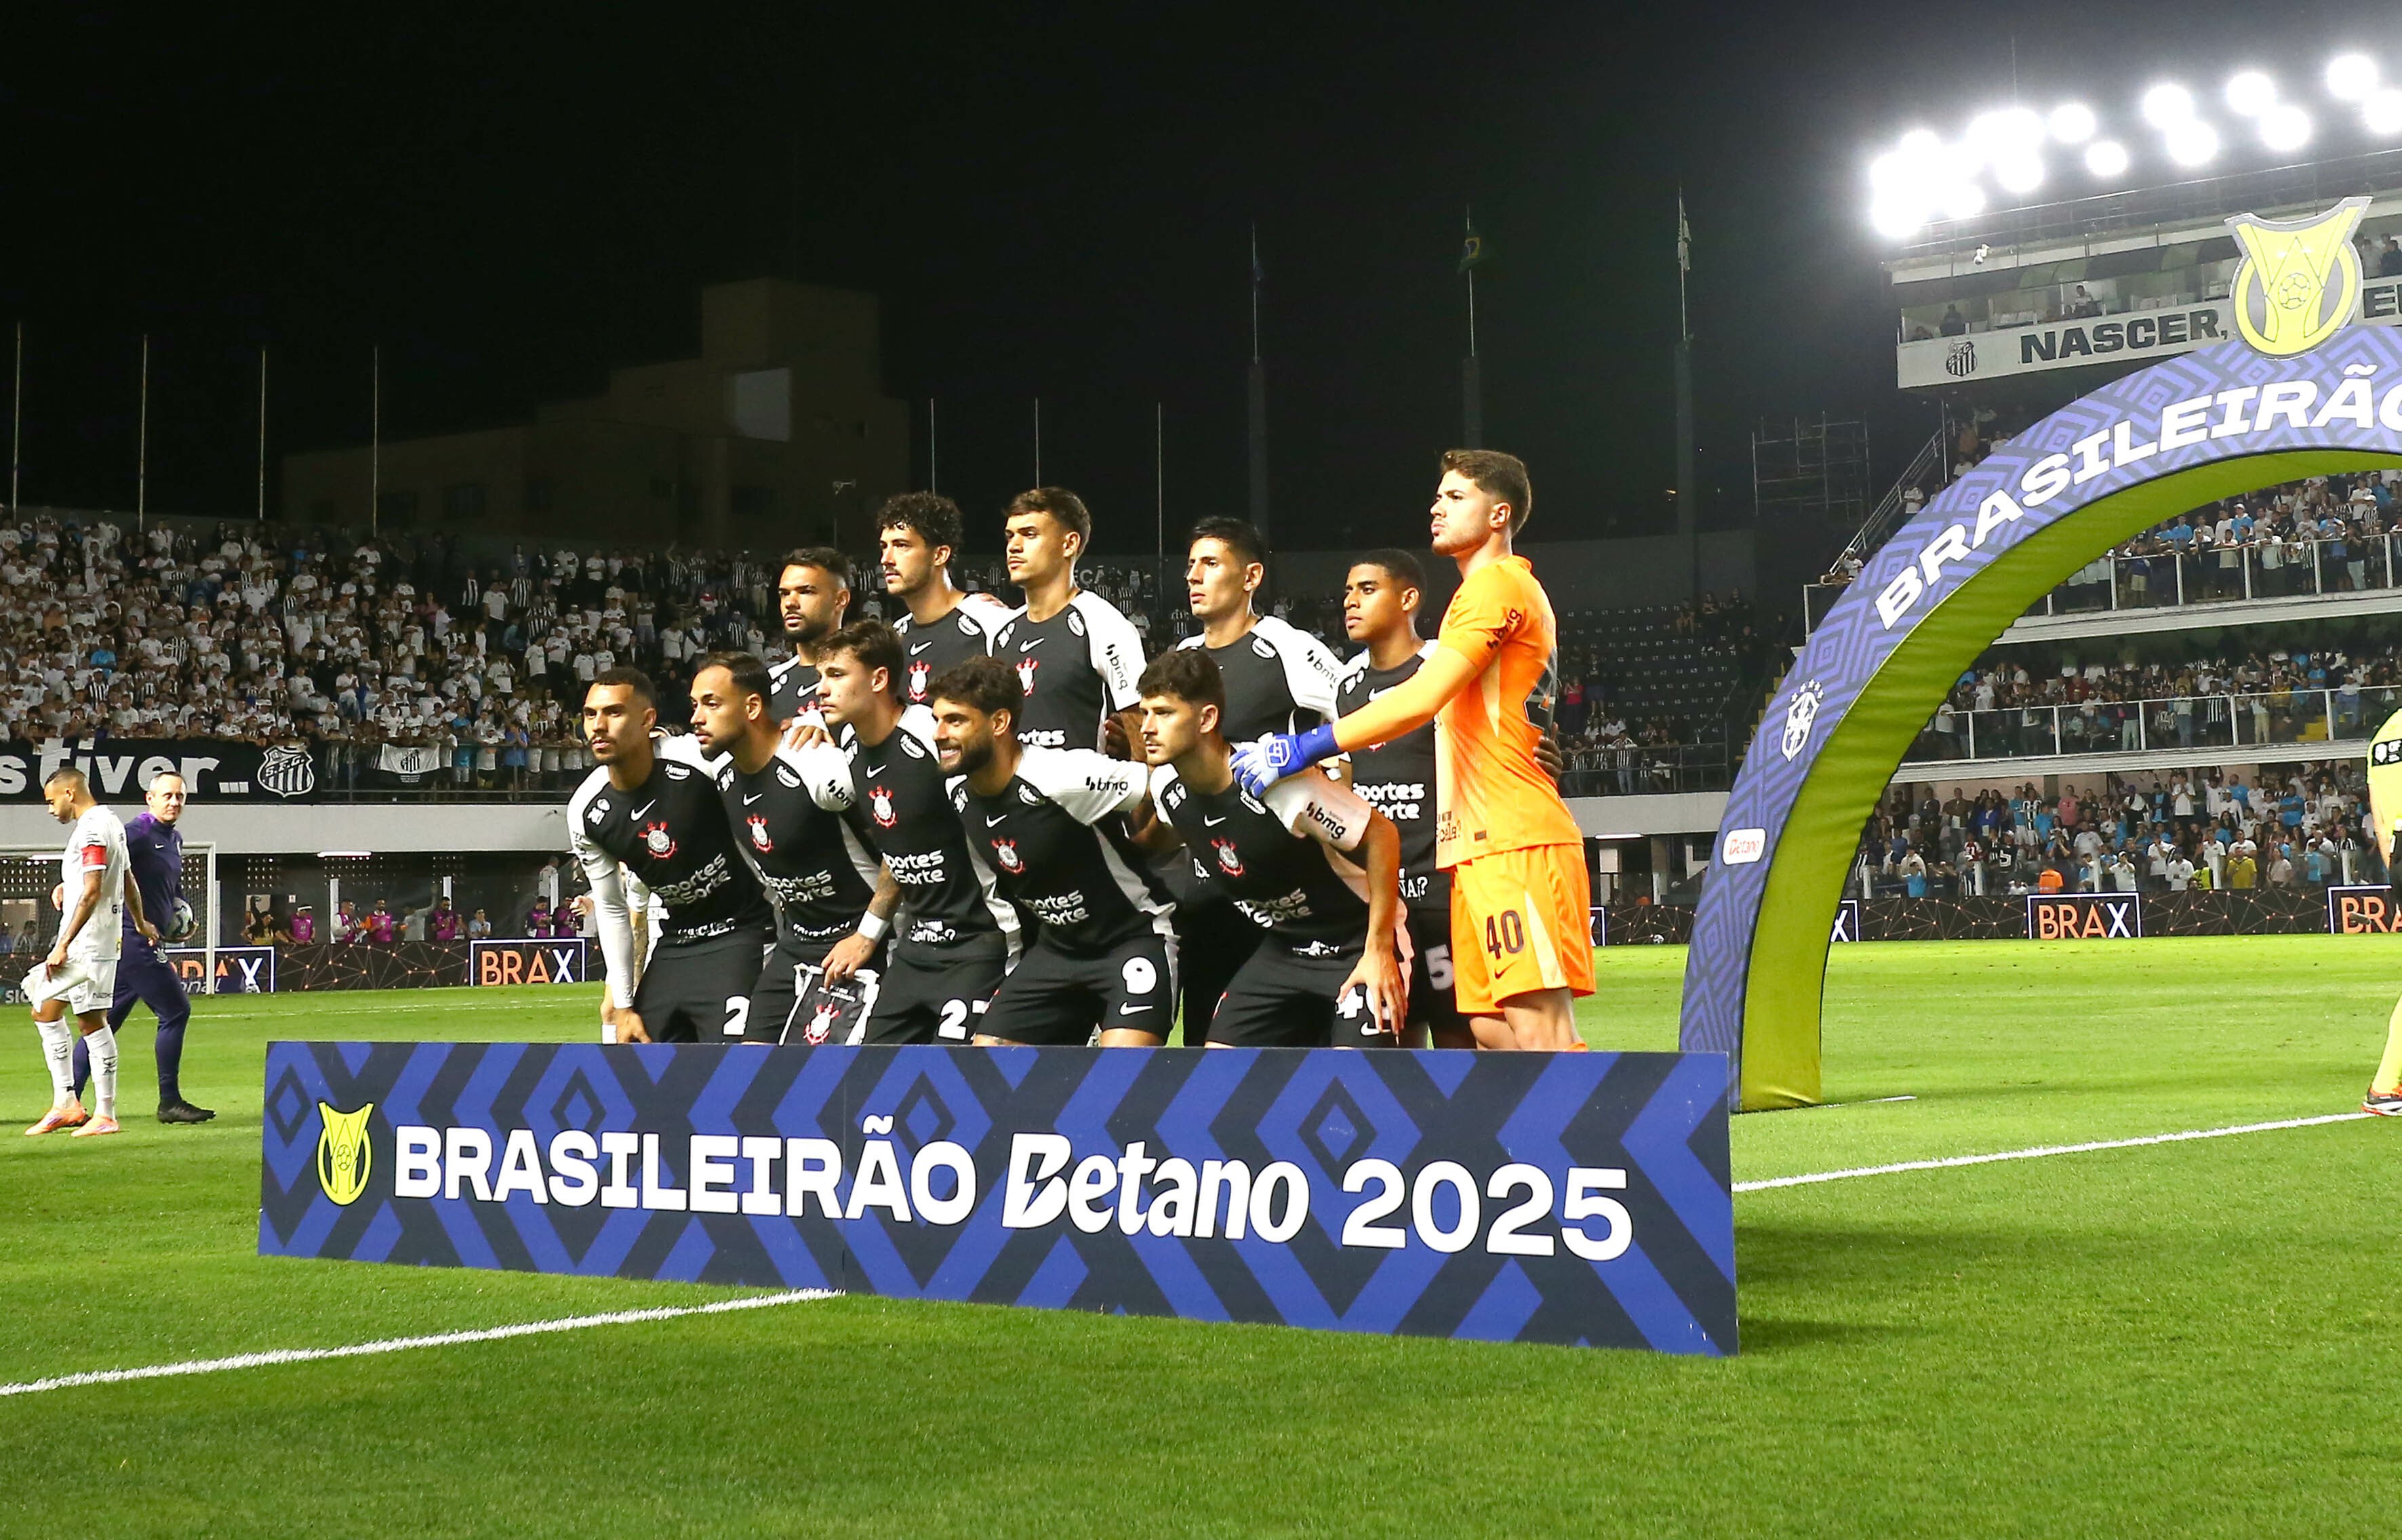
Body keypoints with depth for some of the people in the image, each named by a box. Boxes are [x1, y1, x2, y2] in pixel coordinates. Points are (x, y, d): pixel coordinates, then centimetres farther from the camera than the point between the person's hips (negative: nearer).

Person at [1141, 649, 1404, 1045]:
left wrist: (1378, 949, -20)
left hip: (1359, 942, -7)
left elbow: (1380, 835, -20)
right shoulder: (1166, 787, -8)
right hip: (1284, 949, 7)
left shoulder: (1277, 779, -29)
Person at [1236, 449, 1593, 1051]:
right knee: (1493, 1026, 7)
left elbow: (1422, 700, -17)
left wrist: (1305, 748, -14)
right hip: (1483, 844, 10)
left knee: (1540, 1030, -13)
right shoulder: (1514, 589, 25)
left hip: (1515, 842, -10)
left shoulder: (1497, 584, -7)